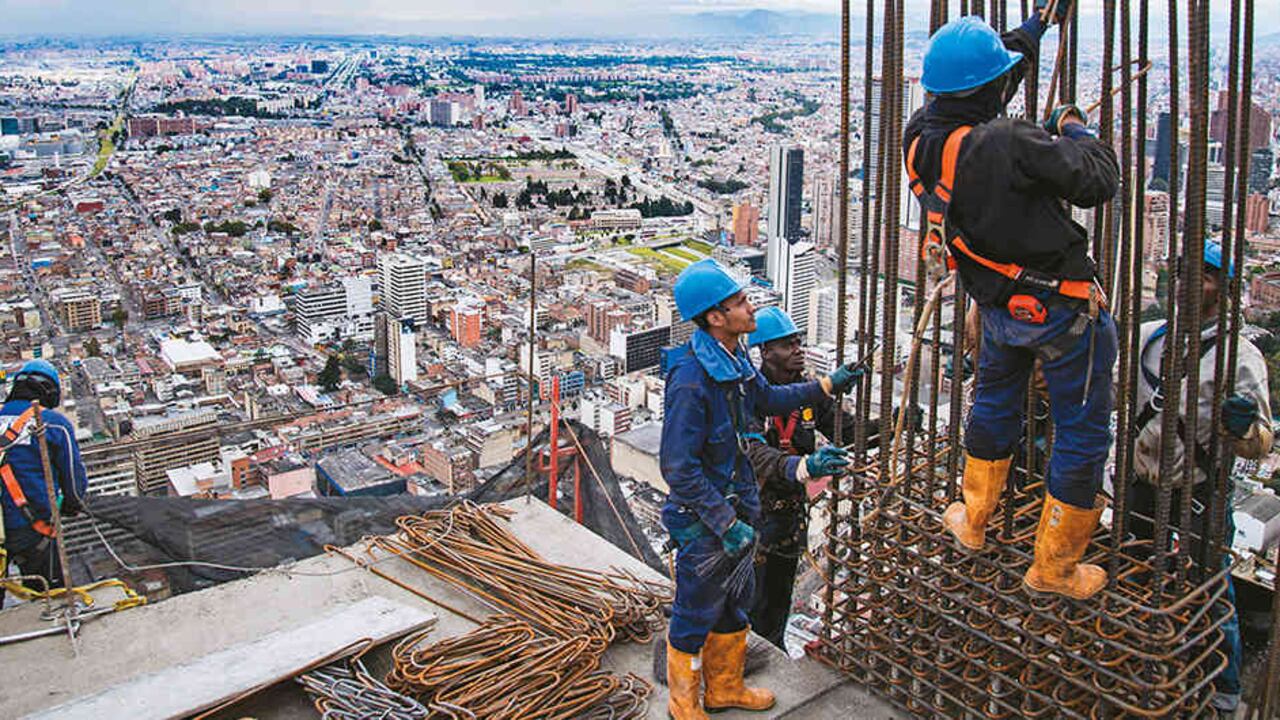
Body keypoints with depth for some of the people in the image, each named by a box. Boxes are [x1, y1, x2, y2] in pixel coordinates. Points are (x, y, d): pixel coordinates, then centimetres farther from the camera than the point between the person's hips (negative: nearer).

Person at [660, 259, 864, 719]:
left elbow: (768, 399, 21)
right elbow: (679, 468, -28)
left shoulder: (733, 358, 0)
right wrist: (727, 523, -25)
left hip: (735, 507, 9)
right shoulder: (690, 379, -29)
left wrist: (827, 385, 18)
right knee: (695, 616, 10)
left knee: (735, 603, 24)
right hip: (703, 522, -9)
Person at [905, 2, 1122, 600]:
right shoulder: (1009, 143, -29)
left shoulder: (921, 137, -6)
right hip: (1062, 310, -7)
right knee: (1082, 432, 10)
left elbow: (974, 93, 13)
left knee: (995, 404, 29)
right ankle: (1054, 566, 21)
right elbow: (1098, 182, -20)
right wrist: (1074, 131, -1)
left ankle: (972, 519, 46)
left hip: (997, 307, 7)